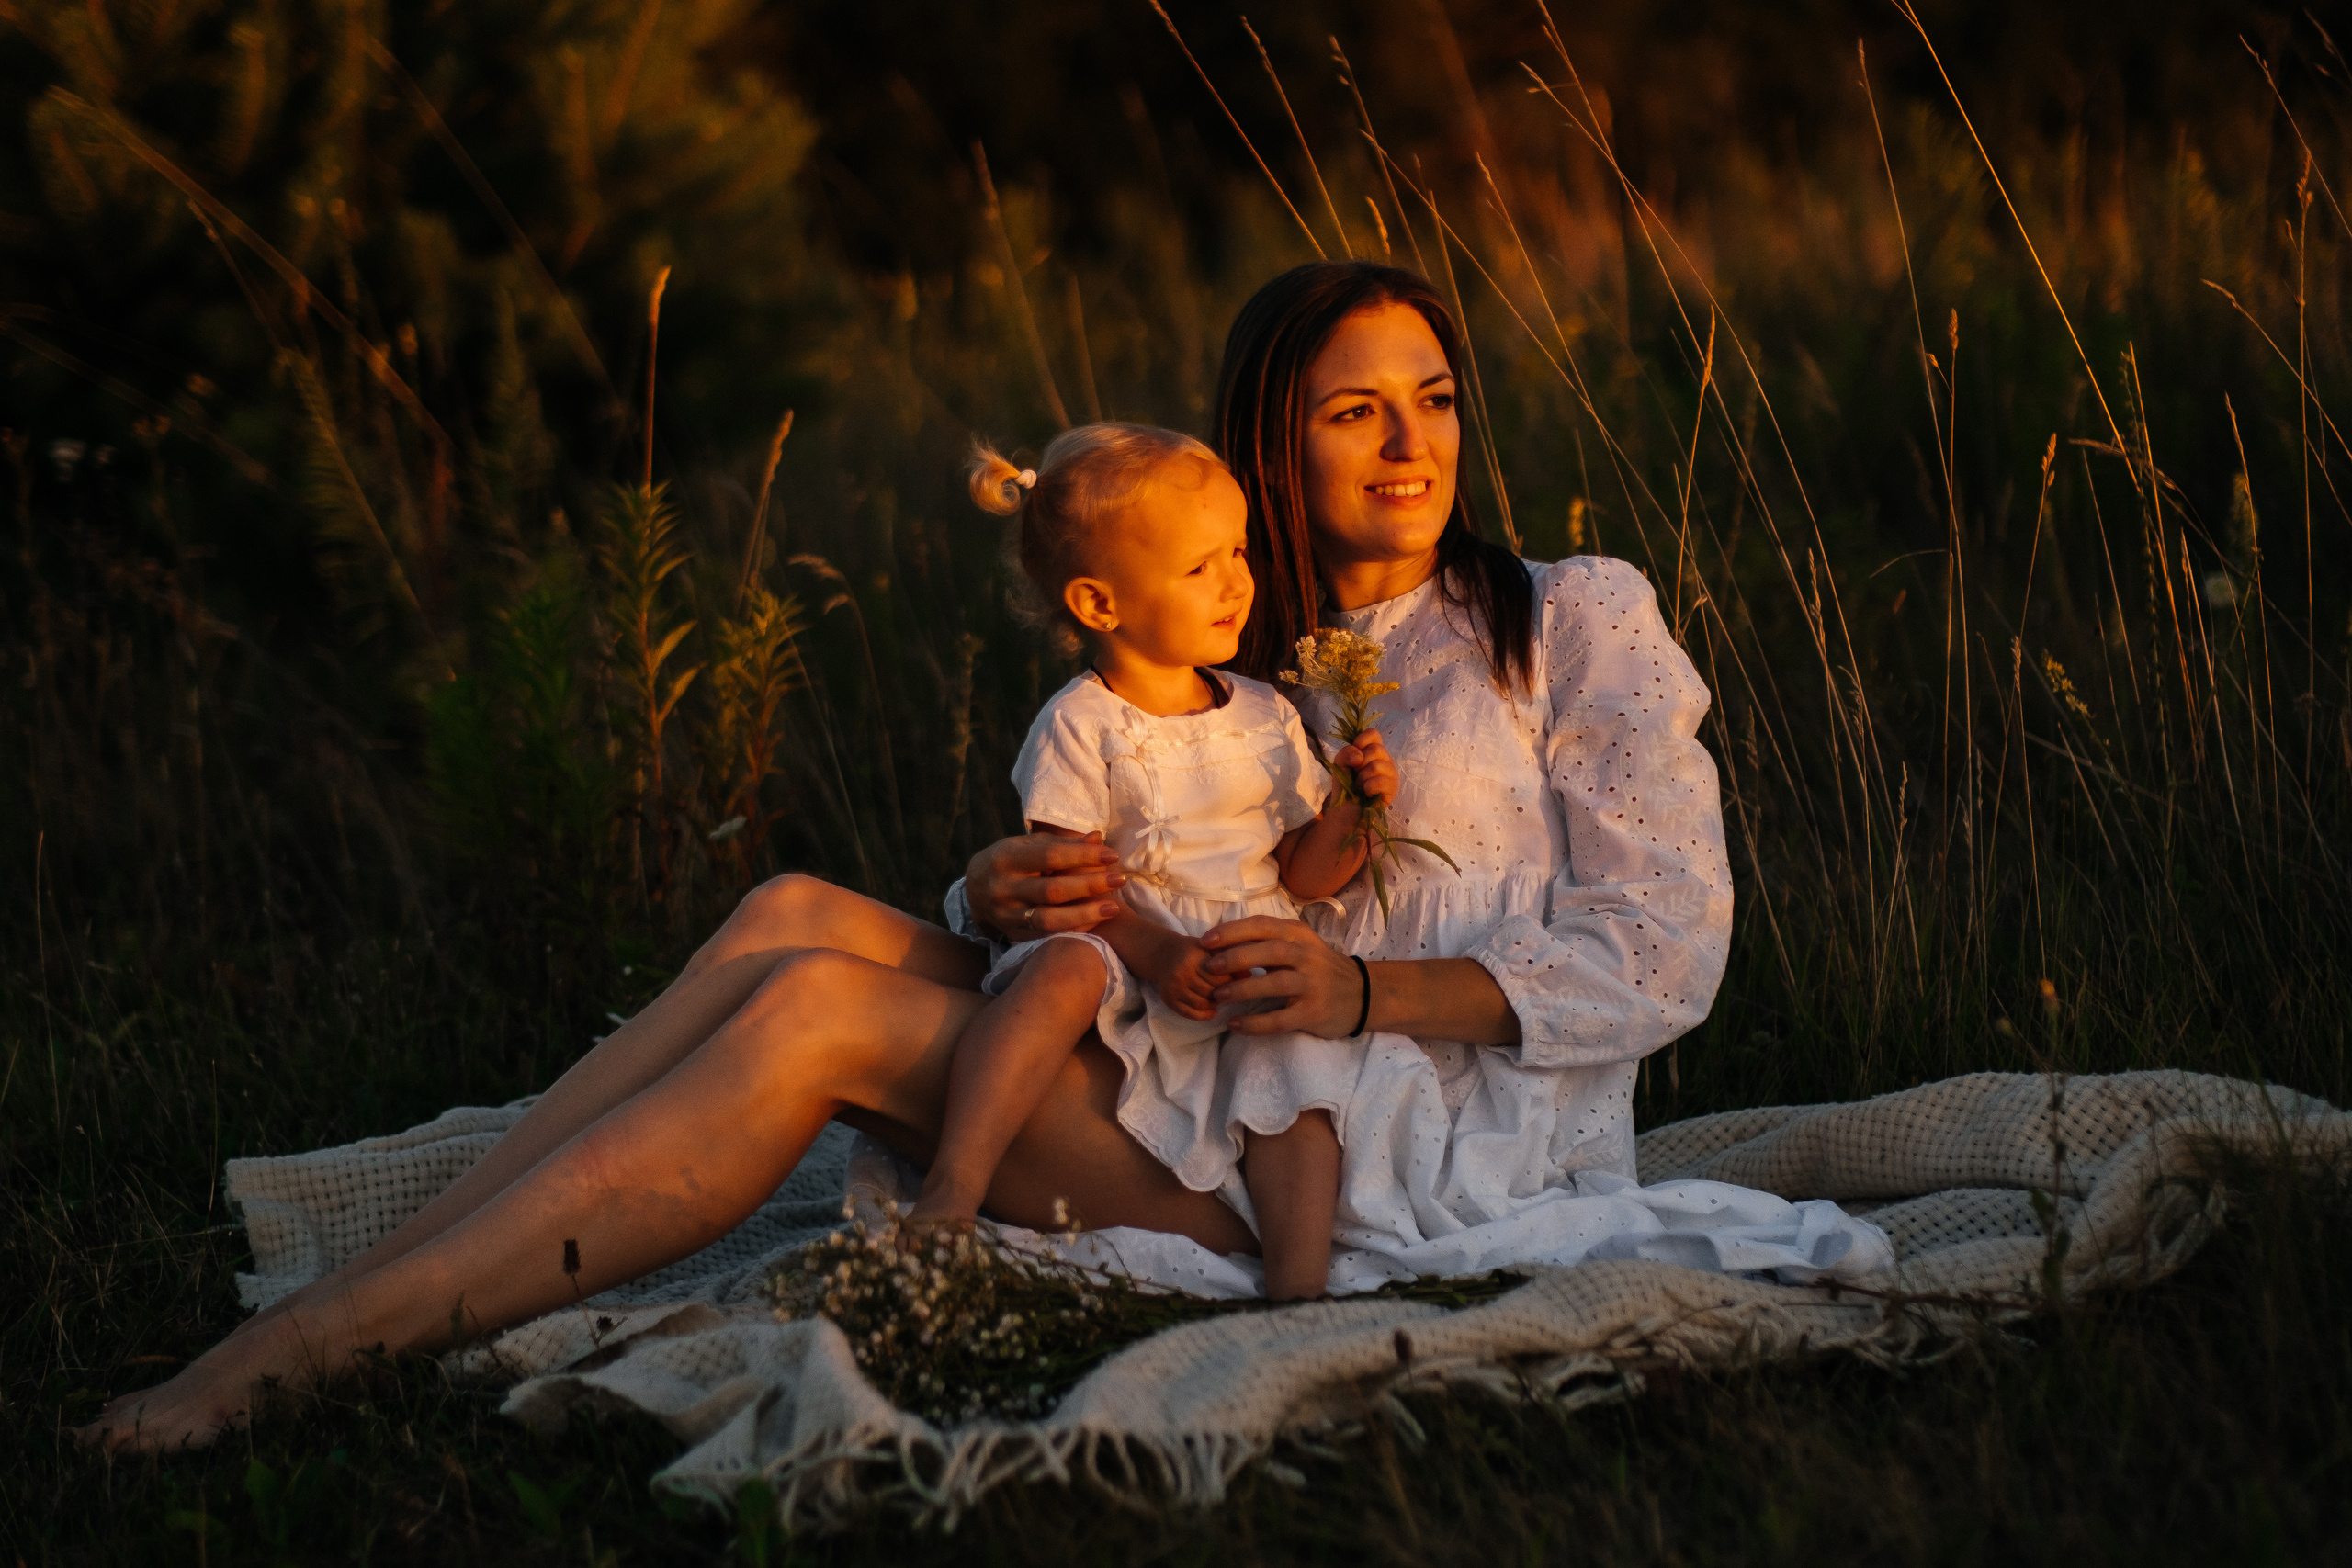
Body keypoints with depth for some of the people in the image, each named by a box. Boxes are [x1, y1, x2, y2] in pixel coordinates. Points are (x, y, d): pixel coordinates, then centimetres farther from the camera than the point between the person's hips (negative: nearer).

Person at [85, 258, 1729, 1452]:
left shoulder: (1577, 623, 7)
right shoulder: (1229, 670, 23)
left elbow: (1665, 956, -2)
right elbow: (1116, 899, 14)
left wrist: (1359, 987, -16)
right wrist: (1003, 895, -12)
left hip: (1444, 1154, -6)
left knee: (825, 1011, -22)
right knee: (806, 916, -16)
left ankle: (300, 1354, -27)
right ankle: (339, 1300, -24)